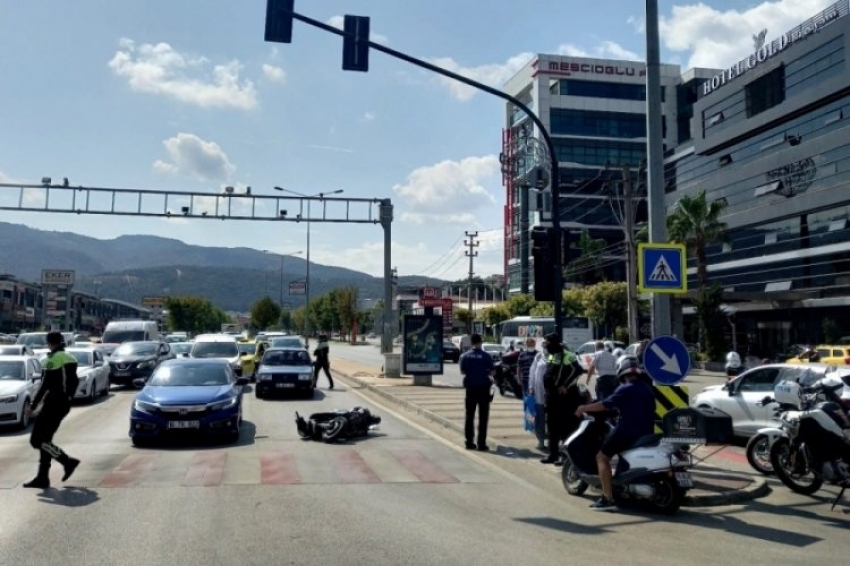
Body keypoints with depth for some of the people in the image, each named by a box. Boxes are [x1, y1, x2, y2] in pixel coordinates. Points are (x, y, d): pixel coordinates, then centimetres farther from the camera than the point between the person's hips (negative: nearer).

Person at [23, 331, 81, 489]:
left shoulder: (53, 359, -13)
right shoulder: (70, 358, 13)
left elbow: (45, 386, -16)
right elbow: (74, 382, 17)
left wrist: (33, 406, -10)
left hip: (53, 404, -9)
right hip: (64, 404, 9)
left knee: (36, 440, -5)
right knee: (45, 439, 12)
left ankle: (68, 462, -8)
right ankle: (42, 478, 11)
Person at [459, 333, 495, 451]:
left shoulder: (465, 356, -3)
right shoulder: (486, 356, -11)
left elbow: (462, 372, 4)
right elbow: (492, 372, -7)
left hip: (470, 388, 3)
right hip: (483, 388, -3)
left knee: (469, 416, 11)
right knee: (483, 417, 3)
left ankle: (469, 442, 13)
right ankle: (481, 444, 0)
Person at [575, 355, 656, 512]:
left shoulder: (625, 389, -10)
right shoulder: (648, 388, 13)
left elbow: (606, 405, -17)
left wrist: (584, 408, -4)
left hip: (627, 432, -8)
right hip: (646, 433, 8)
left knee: (602, 457, -3)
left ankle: (608, 499, -14)